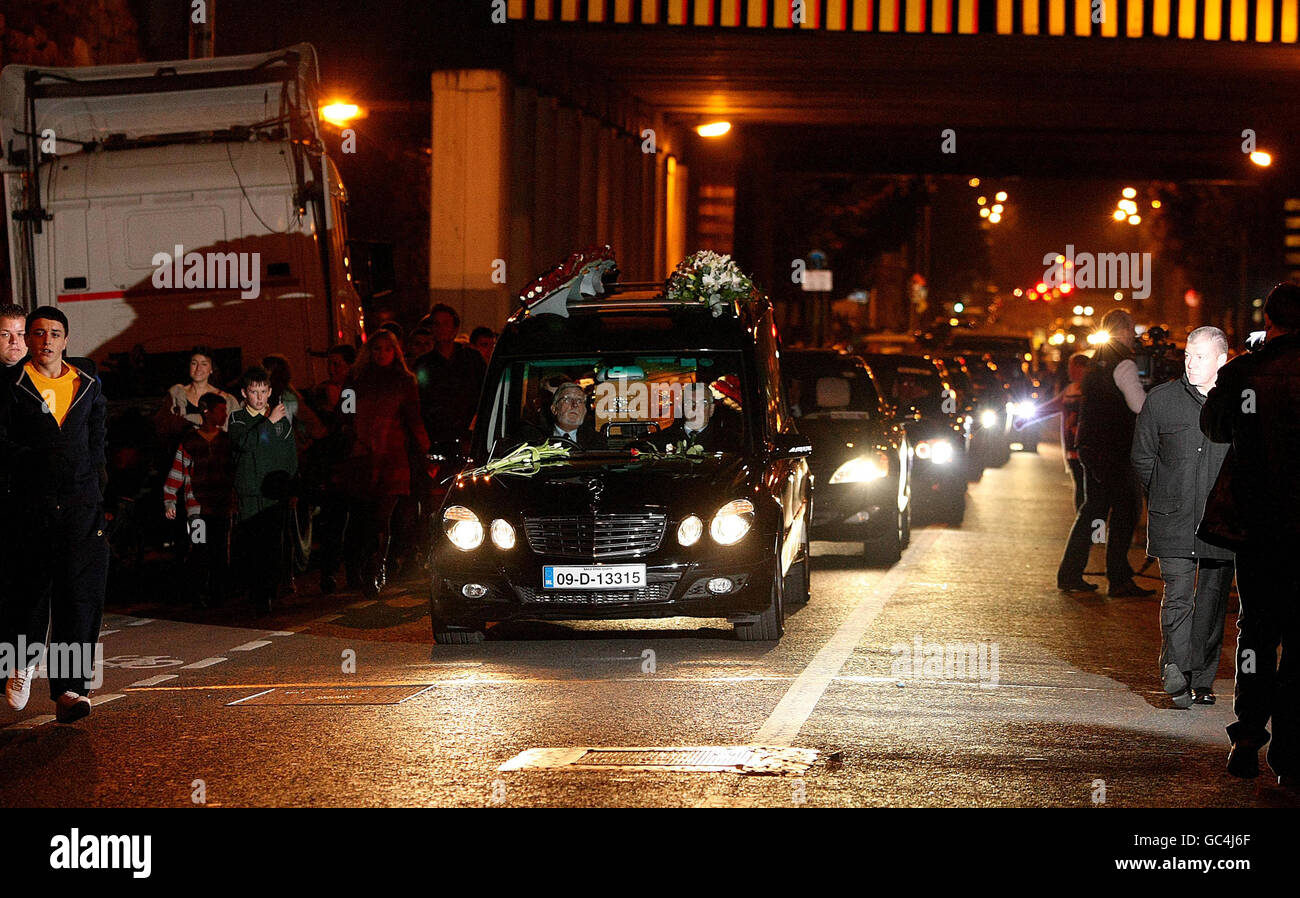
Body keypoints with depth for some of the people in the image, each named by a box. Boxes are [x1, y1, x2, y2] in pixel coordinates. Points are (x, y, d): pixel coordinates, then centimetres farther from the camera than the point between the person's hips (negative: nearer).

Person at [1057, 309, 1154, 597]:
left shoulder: (1098, 360, 15)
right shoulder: (1124, 364, -13)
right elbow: (1141, 405, -22)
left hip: (1090, 444, 9)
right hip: (1113, 449, -9)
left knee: (1093, 507, 14)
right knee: (1125, 508, -4)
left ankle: (1069, 573, 15)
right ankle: (1119, 579, -5)